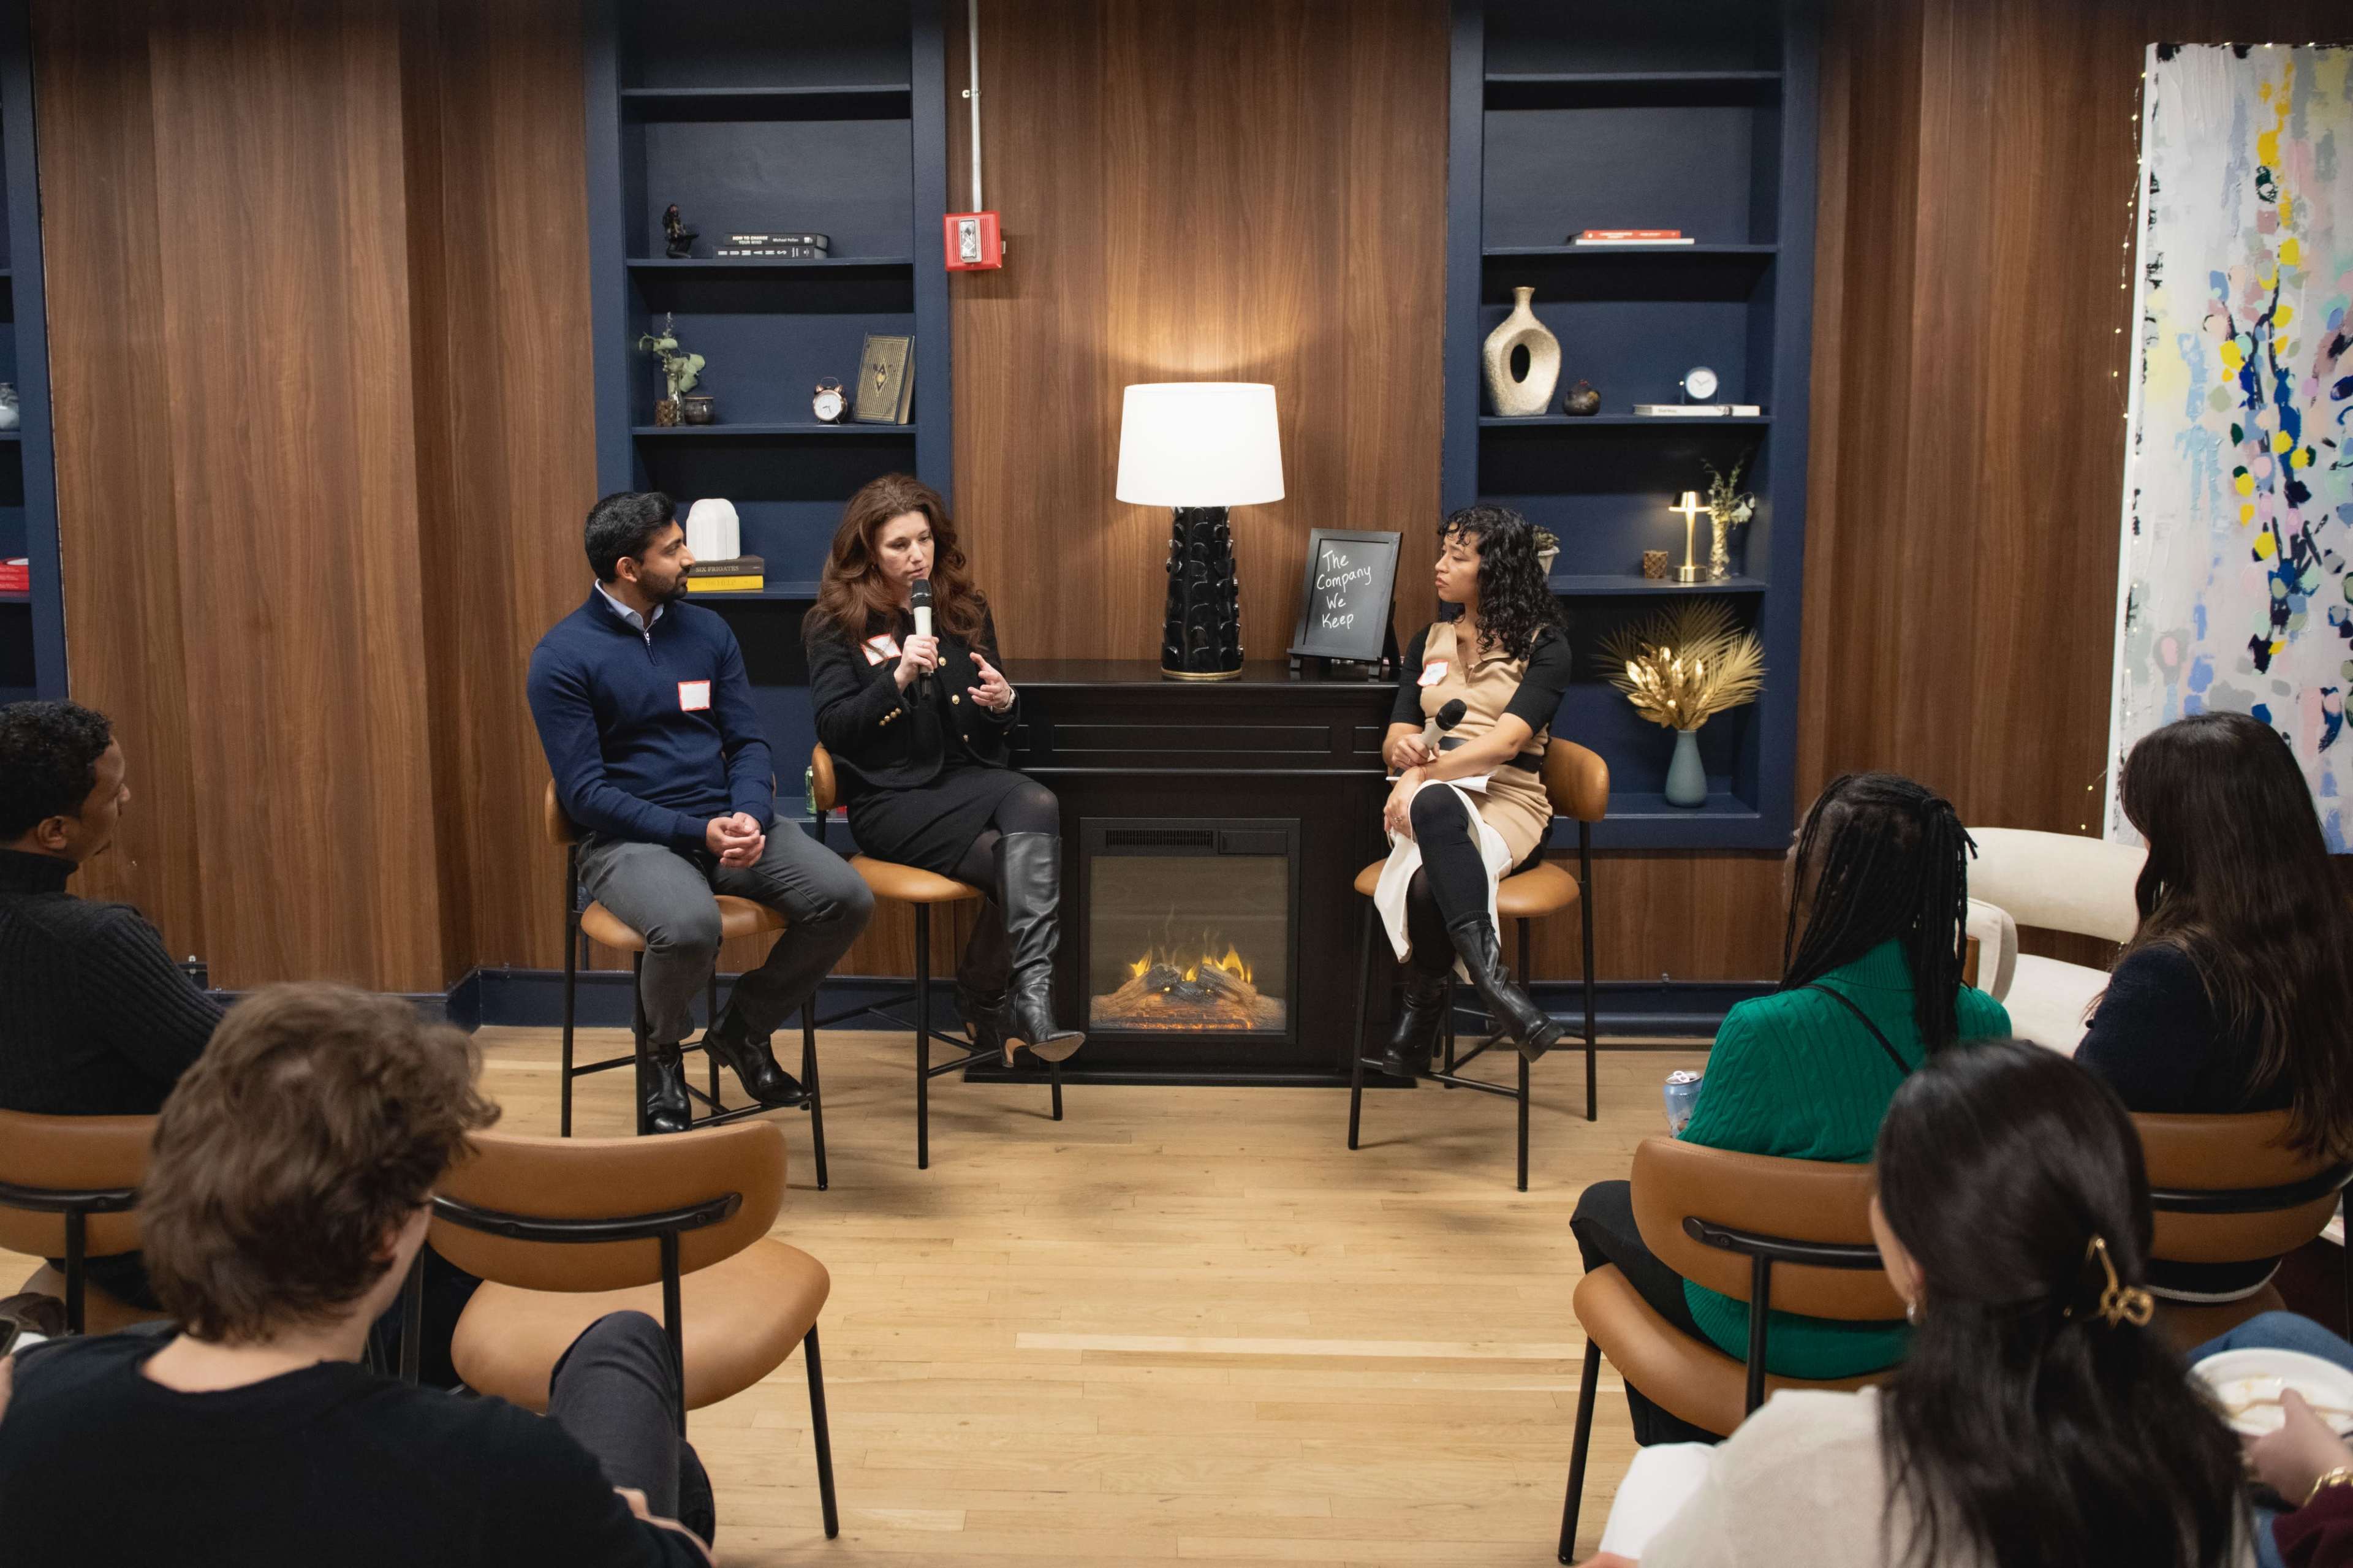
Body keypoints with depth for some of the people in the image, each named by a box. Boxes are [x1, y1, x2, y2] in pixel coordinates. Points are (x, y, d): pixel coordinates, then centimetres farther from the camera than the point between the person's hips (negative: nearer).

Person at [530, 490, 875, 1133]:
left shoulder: (706, 630, 10)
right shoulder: (563, 656, -5)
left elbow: (748, 743, 9)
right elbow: (585, 792, -10)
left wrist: (750, 817, -13)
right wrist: (697, 833, -20)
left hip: (728, 824, 5)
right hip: (628, 840, -5)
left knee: (846, 899, -18)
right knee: (689, 927, -37)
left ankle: (743, 1028, 9)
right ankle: (662, 1053, -1)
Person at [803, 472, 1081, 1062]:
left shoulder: (965, 611, 14)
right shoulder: (835, 626, 2)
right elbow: (834, 729, -8)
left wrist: (1003, 704, -7)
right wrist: (899, 677, -20)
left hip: (967, 779, 4)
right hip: (891, 799, -4)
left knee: (1038, 804, -34)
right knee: (1023, 863, -30)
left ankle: (1027, 996, -37)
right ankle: (1028, 1000, -21)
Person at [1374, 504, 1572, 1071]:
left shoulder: (1543, 645, 3)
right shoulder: (1429, 641, 20)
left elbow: (1507, 740, -11)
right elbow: (1397, 736, 13)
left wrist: (1425, 771, -22)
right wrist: (1401, 751, -13)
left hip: (1508, 800, -3)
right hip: (1433, 796, 3)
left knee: (1431, 881, -40)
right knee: (1434, 806, -41)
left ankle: (1423, 1001, -25)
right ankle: (1490, 975, -49)